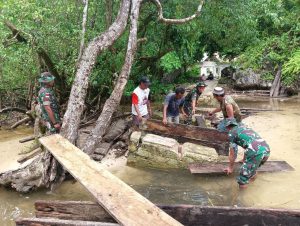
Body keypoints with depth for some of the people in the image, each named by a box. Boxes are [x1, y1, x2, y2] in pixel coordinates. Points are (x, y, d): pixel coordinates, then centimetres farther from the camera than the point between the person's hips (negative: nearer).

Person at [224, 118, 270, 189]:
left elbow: (233, 153, 14)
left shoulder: (231, 132, 12)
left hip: (256, 152, -7)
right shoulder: (244, 127, 32)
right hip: (266, 149, 8)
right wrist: (245, 160, 61)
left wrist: (230, 167, 29)